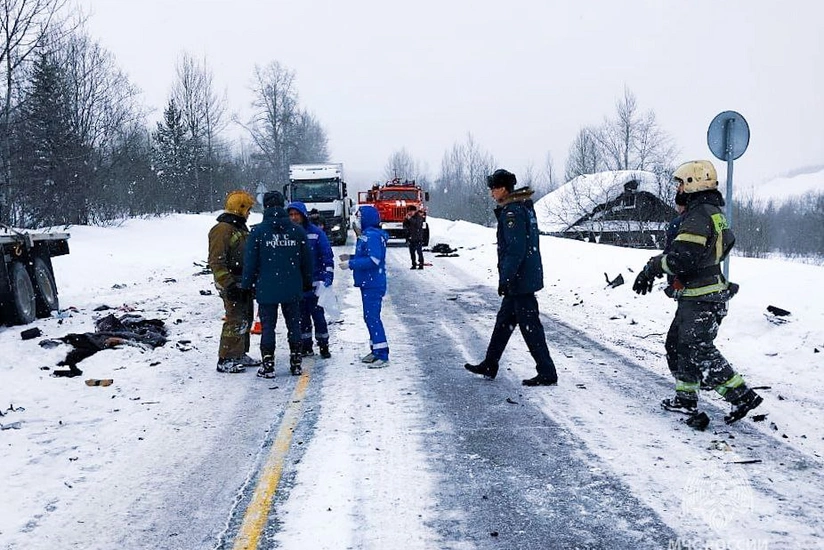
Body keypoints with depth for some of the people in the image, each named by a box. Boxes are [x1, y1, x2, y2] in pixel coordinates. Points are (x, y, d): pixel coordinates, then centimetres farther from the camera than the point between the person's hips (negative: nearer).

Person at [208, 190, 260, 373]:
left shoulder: (241, 228, 17)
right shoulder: (222, 229, -14)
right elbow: (216, 261, -19)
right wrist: (228, 284, -23)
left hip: (244, 283, 10)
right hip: (232, 284, -10)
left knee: (246, 319, 15)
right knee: (235, 321, -10)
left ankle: (240, 355, 26)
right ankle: (225, 360, -4)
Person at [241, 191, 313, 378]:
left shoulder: (257, 231, -7)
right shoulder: (297, 230, 2)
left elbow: (250, 262, -5)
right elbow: (307, 260, 7)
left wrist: (246, 285, 6)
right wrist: (307, 283, 19)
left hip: (266, 289, -2)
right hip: (292, 289, 3)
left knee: (267, 326, 4)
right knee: (294, 324, 11)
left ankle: (268, 366, 4)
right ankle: (296, 363, 17)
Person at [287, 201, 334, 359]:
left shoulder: (316, 233, -4)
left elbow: (327, 256, -4)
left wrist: (327, 278, -12)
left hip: (314, 283, -3)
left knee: (318, 315, 0)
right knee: (302, 316, 10)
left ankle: (323, 346, 12)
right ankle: (305, 346, 20)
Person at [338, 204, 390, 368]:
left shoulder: (373, 236, -17)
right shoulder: (365, 235, 16)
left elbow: (374, 260, -25)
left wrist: (351, 264, -21)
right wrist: (351, 257, 12)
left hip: (374, 285, -11)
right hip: (367, 283, 11)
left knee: (372, 317, -12)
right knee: (370, 317, 16)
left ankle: (382, 355, -11)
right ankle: (375, 351, 25)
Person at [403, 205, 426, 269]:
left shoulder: (419, 217, -6)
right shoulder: (408, 218, 12)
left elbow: (418, 225, -23)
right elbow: (405, 226, 7)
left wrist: (410, 219, -24)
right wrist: (406, 219, -8)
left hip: (418, 238, -6)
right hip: (411, 238, 6)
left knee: (419, 251, -8)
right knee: (412, 252, 8)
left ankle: (421, 264, -5)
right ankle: (413, 265, 16)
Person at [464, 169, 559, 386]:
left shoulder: (512, 211, -18)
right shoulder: (525, 206, 13)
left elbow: (516, 250, -24)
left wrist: (505, 279, -19)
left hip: (519, 280, -11)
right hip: (527, 276, 11)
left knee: (530, 326, -4)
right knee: (504, 321, 18)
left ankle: (547, 374, 3)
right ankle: (490, 366, 28)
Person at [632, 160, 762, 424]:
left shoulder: (698, 217, -20)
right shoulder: (714, 213, 14)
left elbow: (680, 259, -29)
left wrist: (651, 267, -12)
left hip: (699, 299, -11)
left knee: (699, 351, -6)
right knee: (677, 343, 16)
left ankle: (742, 396, -1)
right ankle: (686, 398, 23)